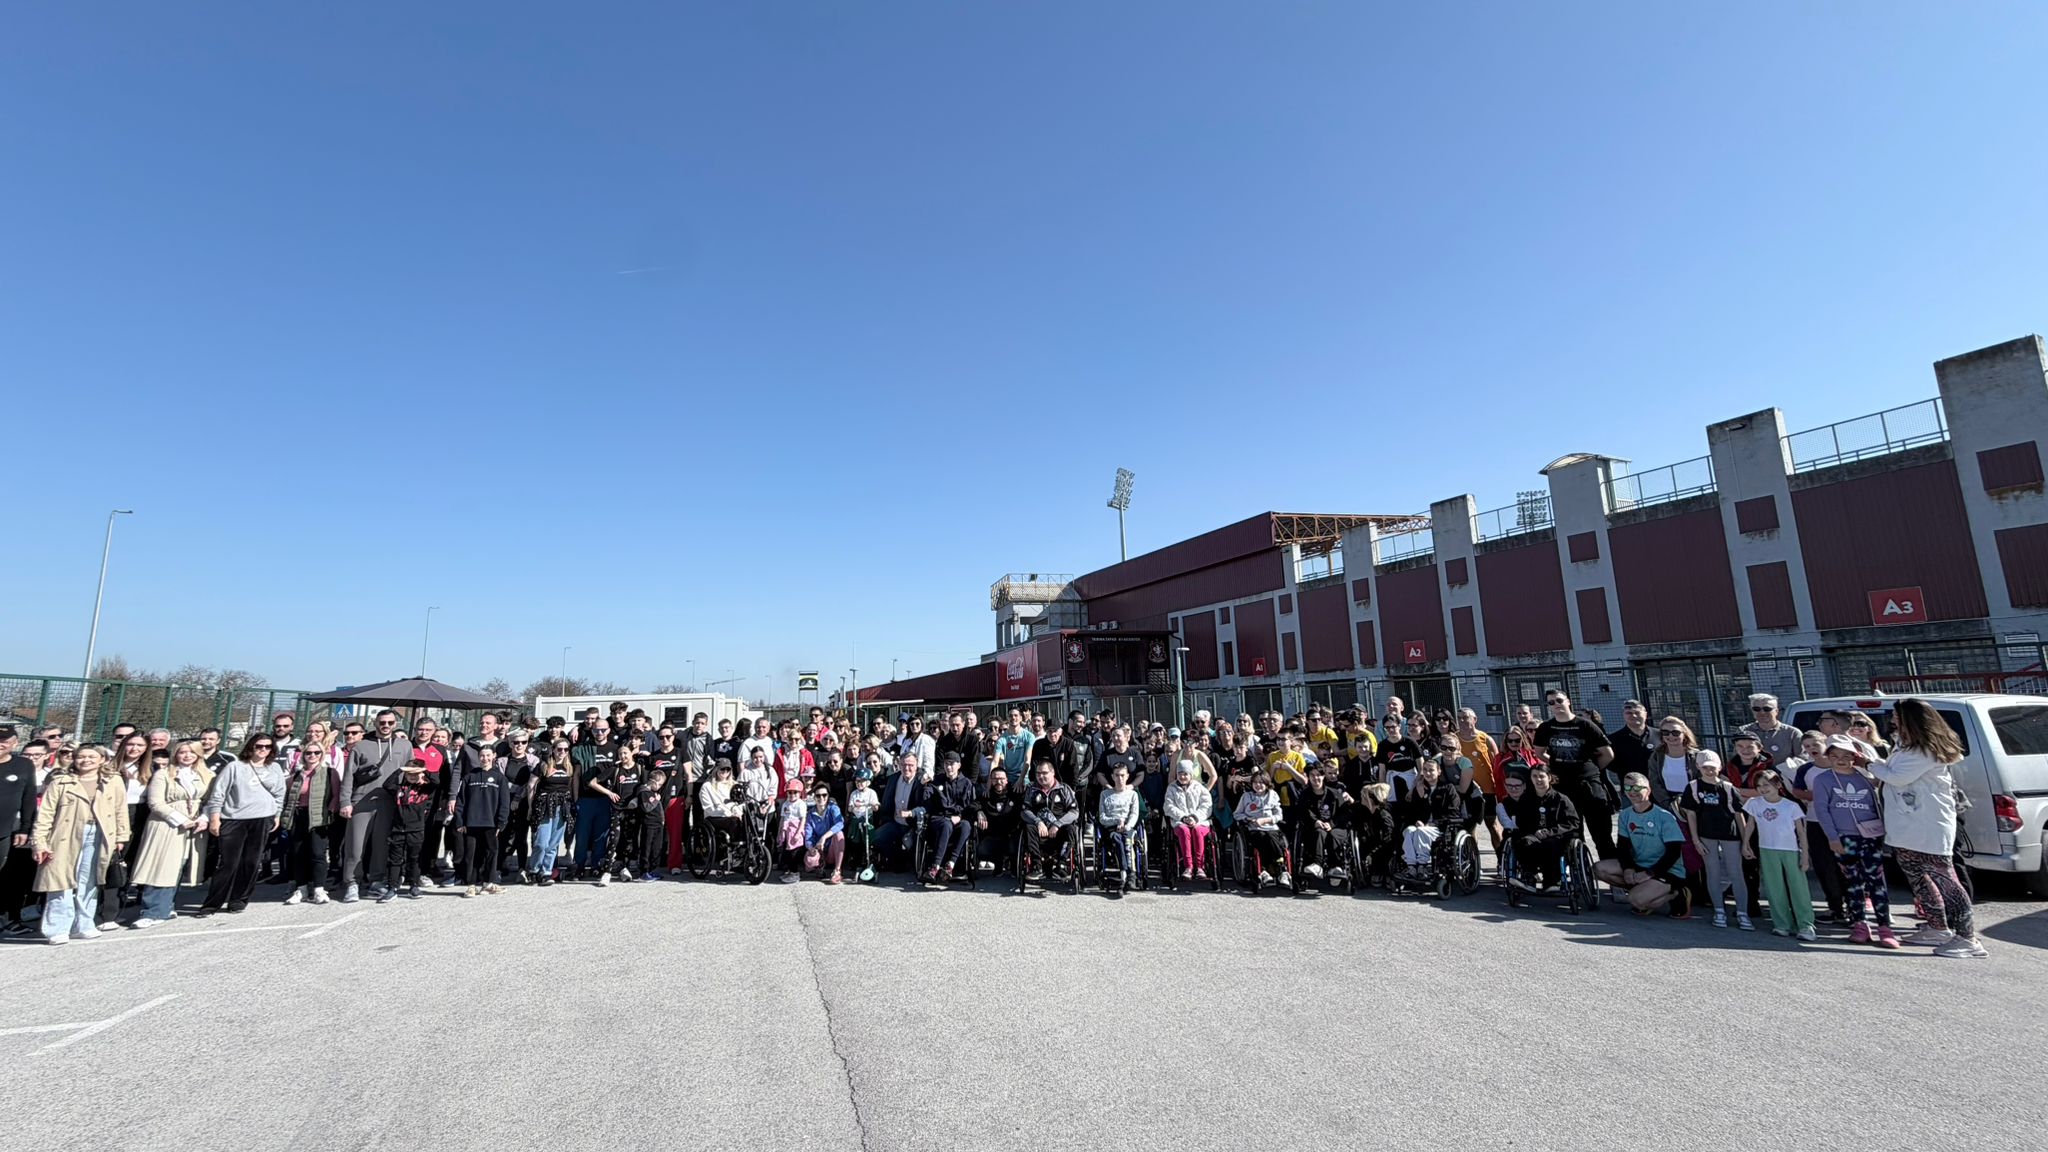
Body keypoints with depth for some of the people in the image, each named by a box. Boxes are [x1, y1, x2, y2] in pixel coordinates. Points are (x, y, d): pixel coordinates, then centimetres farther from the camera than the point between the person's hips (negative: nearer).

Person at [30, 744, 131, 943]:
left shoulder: (114, 783, 7)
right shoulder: (60, 783, 3)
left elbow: (120, 812, 9)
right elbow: (45, 814, 0)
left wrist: (121, 837, 6)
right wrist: (39, 842, -7)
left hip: (98, 836, 1)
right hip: (66, 836, -1)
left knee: (88, 884, 7)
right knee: (62, 882, -4)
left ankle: (83, 925, 16)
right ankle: (58, 929, 3)